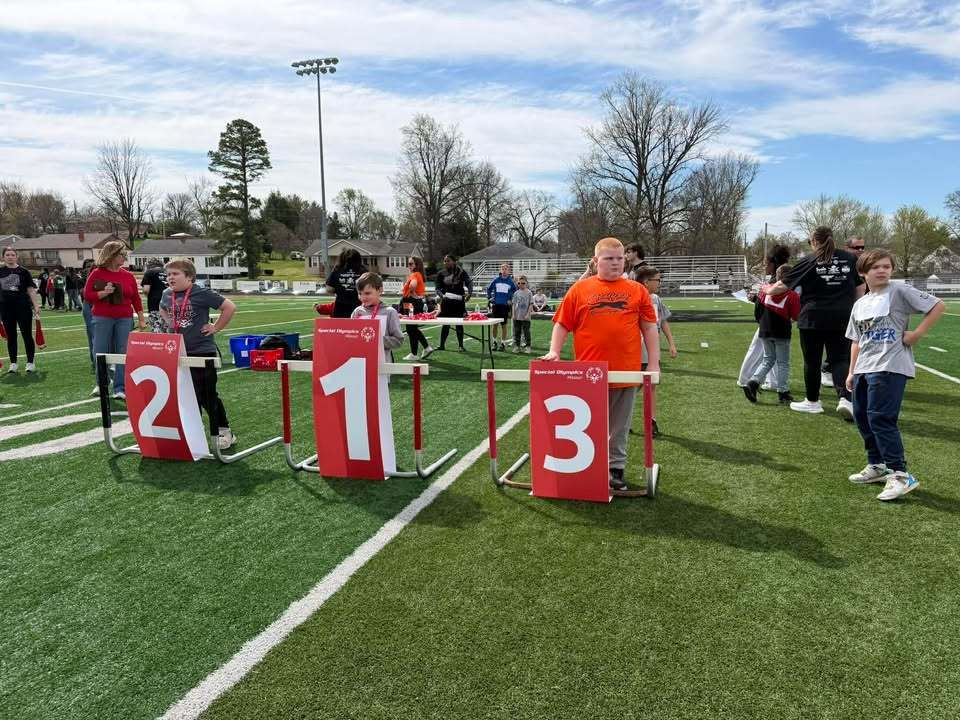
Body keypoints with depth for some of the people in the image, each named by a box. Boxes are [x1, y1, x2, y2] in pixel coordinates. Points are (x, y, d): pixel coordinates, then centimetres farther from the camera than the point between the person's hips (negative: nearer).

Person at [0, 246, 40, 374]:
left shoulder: (23, 271, 0)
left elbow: (31, 290, -1)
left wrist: (36, 305, -6)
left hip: (23, 307, -2)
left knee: (27, 335, 1)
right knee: (10, 336, 9)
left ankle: (30, 362, 8)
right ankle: (13, 363, 17)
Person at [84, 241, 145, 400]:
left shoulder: (128, 275, 6)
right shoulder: (96, 273, 0)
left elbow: (136, 298, 10)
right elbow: (87, 295, 0)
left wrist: (141, 319, 7)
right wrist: (103, 293, -17)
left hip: (124, 319, 2)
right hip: (102, 319, -1)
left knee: (123, 353, -2)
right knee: (101, 353, 4)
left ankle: (120, 388, 3)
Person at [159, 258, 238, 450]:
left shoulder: (201, 293, -12)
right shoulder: (166, 294, 6)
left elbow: (230, 307, -13)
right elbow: (162, 309, 30)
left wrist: (215, 327, -10)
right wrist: (169, 323, 13)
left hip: (203, 352, -6)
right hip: (178, 353, 6)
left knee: (208, 395, -1)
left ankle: (224, 432, 12)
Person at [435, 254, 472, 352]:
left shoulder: (461, 272, 1)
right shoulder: (441, 274, 4)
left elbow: (469, 282, -3)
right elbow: (438, 288, 1)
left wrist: (469, 293, -20)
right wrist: (441, 295, -18)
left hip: (459, 301, 0)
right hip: (446, 302, 1)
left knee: (459, 324, 5)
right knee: (446, 324, 3)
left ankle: (460, 345, 14)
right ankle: (442, 345, 12)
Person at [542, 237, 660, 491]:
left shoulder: (637, 290, 5)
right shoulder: (580, 289, 2)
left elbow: (649, 328, 6)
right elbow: (562, 324, 5)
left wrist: (653, 364, 3)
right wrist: (554, 351, -6)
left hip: (626, 372, 1)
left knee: (619, 427, 14)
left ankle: (616, 468, 29)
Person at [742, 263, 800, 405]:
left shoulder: (766, 290, 0)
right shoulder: (793, 295, -11)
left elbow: (757, 311, 4)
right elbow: (796, 316, -10)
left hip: (765, 331, 4)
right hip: (782, 332, -4)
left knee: (768, 360, 17)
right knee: (783, 363, 7)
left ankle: (753, 382, 0)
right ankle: (783, 393, 10)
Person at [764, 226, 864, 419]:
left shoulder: (809, 262, -3)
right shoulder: (849, 259, 6)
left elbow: (783, 286, 1)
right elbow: (860, 288, 11)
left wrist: (769, 289, 20)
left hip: (813, 318, -2)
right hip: (842, 319, 2)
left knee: (812, 361, 10)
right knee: (840, 359, 6)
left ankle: (812, 401, 22)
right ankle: (845, 397, -15)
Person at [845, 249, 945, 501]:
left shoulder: (899, 291, -4)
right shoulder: (860, 304, 16)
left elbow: (937, 306, -8)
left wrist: (917, 334, -11)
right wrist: (852, 372, 19)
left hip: (890, 367, -8)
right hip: (864, 369, 8)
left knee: (880, 418, -14)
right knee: (861, 416, 11)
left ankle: (900, 475, -6)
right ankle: (878, 466, 27)